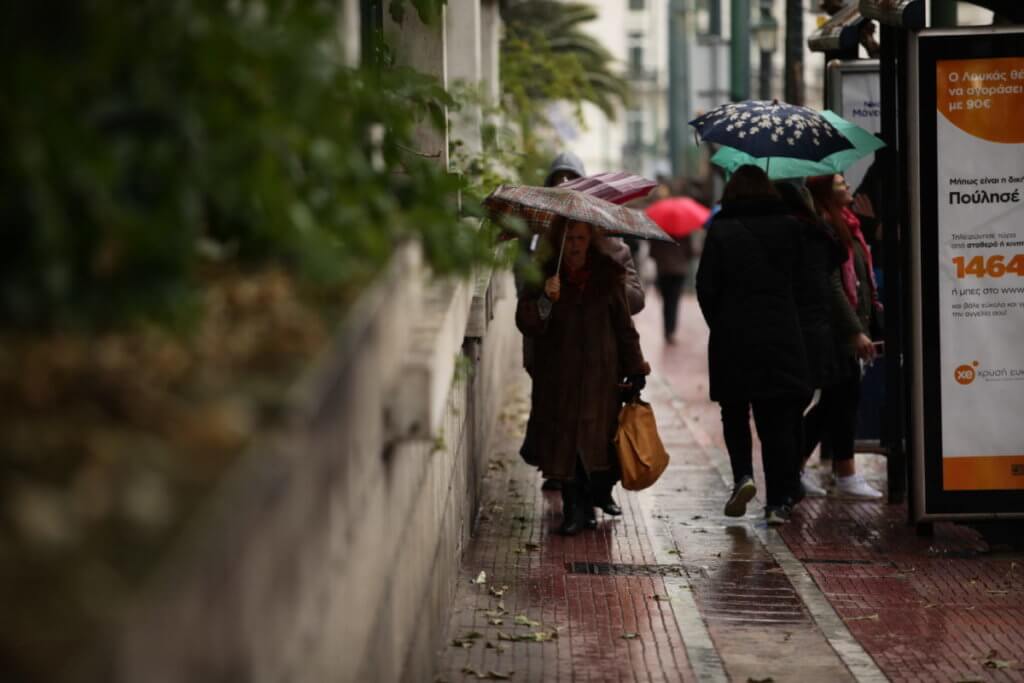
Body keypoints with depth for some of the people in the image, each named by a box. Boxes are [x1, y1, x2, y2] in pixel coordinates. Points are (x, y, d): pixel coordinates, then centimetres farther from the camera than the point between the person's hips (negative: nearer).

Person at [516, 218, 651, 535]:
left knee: (600, 439, -1)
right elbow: (526, 323, -7)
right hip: (558, 377, 0)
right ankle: (575, 507, 5)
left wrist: (635, 367, 6)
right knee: (564, 443, -3)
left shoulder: (608, 275, 5)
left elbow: (624, 325, 10)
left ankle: (600, 493, 19)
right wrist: (545, 300, -25)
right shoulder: (544, 274, 1)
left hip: (601, 374, 1)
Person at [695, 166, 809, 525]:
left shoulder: (721, 231, -6)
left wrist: (719, 324, 6)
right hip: (782, 336, 2)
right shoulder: (788, 226, 1)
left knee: (734, 413, 15)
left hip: (733, 338, -1)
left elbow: (706, 288, -7)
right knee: (778, 419, 6)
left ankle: (743, 475, -6)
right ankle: (778, 501, 3)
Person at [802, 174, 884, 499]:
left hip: (848, 328, 10)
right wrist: (856, 331, -21)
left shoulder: (846, 225, 17)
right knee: (846, 396, -4)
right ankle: (846, 476, 3)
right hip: (837, 327, -10)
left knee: (836, 400, 11)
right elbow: (831, 286, -19)